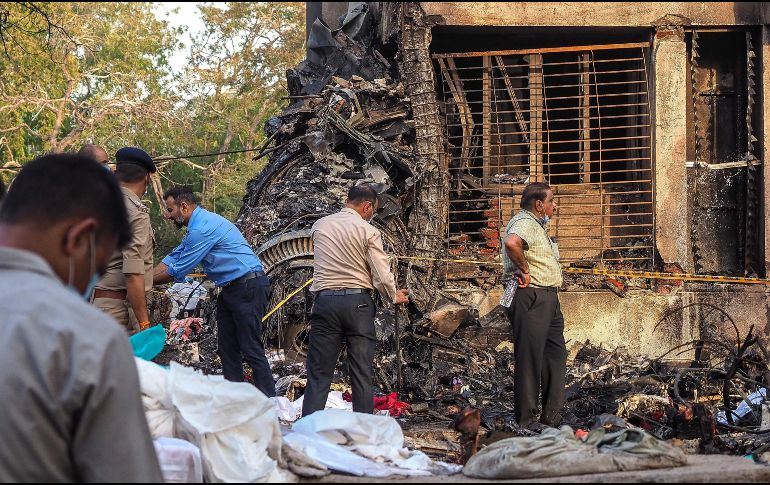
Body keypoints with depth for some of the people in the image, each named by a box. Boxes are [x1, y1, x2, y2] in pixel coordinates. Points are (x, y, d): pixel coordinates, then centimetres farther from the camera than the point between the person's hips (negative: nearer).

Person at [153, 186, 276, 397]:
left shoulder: (202, 229, -18)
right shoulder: (198, 226, 16)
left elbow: (177, 271, -13)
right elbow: (173, 258, 20)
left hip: (249, 286, -11)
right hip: (231, 290, 11)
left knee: (251, 349, -11)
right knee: (227, 348, 10)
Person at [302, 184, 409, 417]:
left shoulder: (319, 226, 9)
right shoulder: (369, 231, -3)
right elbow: (382, 276, -7)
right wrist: (394, 297, 13)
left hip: (325, 301, 2)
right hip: (358, 302, -2)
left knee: (318, 374, 3)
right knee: (362, 374, 4)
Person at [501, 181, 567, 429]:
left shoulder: (538, 225, 22)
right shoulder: (524, 223, -12)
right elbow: (512, 243, -35)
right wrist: (524, 270, -23)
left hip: (548, 298, 11)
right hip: (530, 297, -11)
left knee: (556, 355, 12)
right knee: (529, 359, -8)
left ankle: (552, 417, 19)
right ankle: (526, 420, -4)